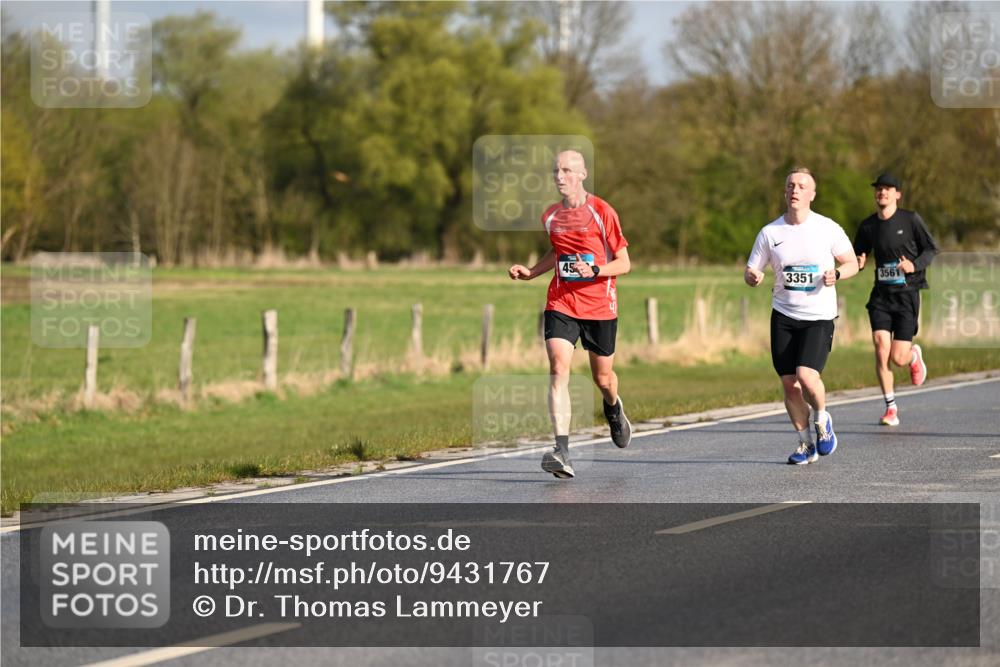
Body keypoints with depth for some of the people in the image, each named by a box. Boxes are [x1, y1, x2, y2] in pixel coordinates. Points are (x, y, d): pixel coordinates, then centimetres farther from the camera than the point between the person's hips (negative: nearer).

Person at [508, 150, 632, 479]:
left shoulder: (602, 212, -7)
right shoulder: (550, 216, 7)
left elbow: (624, 264, -5)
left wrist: (595, 271, -22)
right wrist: (530, 272, 12)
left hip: (599, 306, -2)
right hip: (561, 304, 2)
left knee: (602, 377, 13)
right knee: (558, 369, -19)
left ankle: (613, 408, 52)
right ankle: (562, 451, -27)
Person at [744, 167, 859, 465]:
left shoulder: (828, 228, -3)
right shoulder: (770, 233, 2)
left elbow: (852, 263, 6)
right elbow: (750, 272, 7)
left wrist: (836, 274, -15)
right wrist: (753, 277, -17)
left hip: (819, 316, -3)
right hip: (783, 316, 3)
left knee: (806, 375, -20)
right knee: (789, 382, 1)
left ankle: (822, 420, 11)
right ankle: (806, 444, 20)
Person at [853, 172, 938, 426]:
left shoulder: (911, 220, -5)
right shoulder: (867, 226, 4)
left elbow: (931, 249, 2)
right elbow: (858, 254, 17)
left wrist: (915, 265, -18)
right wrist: (859, 263, -7)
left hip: (907, 293, -3)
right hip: (881, 295, 3)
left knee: (898, 358, -6)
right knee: (881, 351, -13)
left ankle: (914, 355, 33)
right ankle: (890, 408, 0)